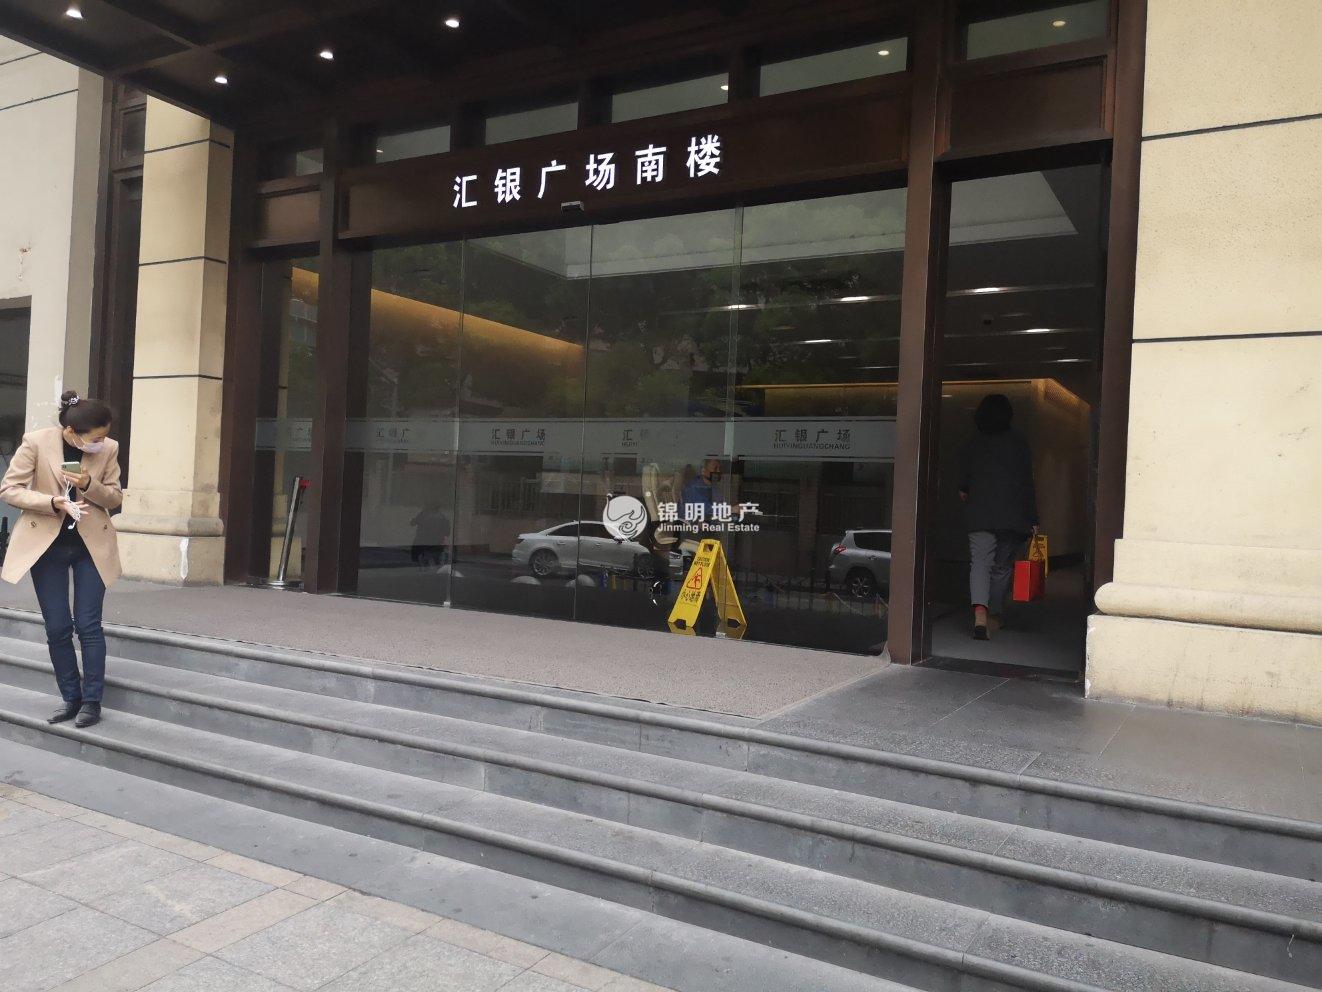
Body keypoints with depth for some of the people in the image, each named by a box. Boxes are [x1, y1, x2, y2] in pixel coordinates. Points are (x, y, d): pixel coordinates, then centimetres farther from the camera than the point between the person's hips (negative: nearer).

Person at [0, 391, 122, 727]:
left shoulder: (109, 448, -9)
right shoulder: (36, 442, -13)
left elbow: (115, 498, -1)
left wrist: (89, 484, -21)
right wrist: (54, 502, -24)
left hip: (91, 546, 0)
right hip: (46, 544, 0)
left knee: (88, 625, -1)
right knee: (57, 628, 5)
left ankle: (92, 700, 10)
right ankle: (71, 698, 19)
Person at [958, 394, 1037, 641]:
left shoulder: (973, 442, 5)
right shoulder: (1018, 442, 1)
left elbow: (964, 475, 17)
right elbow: (1027, 482, -1)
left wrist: (964, 491, 39)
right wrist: (1032, 519, 1)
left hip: (979, 512, 1)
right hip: (1012, 515, 0)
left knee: (980, 562, -6)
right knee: (1003, 565, 12)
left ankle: (980, 614, -25)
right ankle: (994, 615, 20)